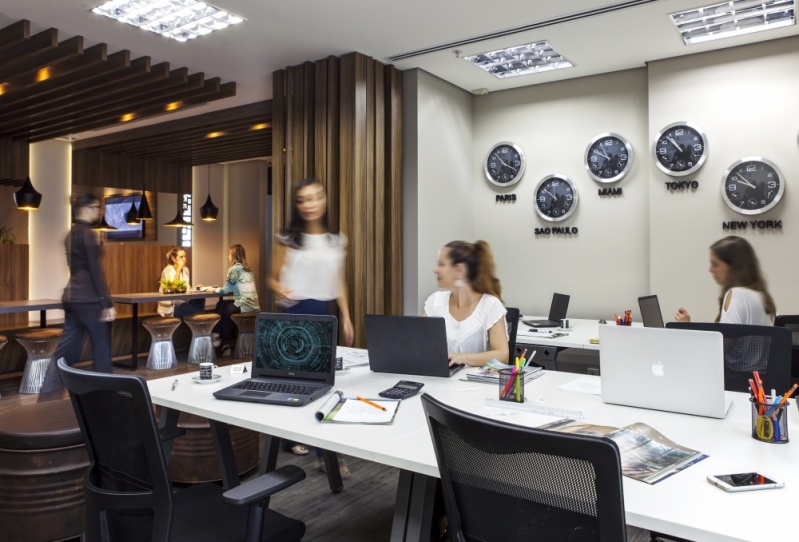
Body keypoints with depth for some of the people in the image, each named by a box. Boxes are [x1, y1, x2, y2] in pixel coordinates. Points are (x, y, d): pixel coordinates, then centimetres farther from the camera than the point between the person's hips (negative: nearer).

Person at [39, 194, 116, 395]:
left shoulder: (71, 233, 15)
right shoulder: (88, 234, -13)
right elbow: (96, 271, -17)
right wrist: (107, 303, -16)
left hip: (72, 297, 9)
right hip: (89, 299, -9)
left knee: (67, 348, 11)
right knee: (102, 348, 3)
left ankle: (48, 392, 10)